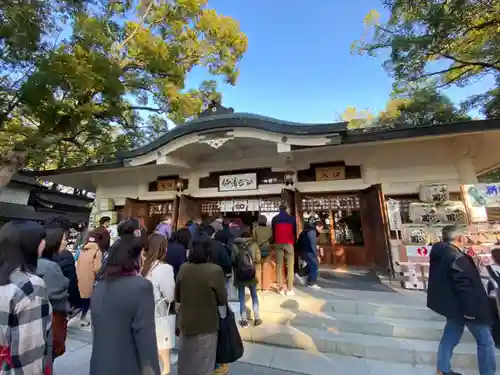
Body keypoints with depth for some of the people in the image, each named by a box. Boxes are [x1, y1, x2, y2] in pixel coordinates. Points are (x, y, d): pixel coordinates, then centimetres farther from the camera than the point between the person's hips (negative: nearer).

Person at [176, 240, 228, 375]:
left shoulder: (183, 268, -11)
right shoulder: (215, 270, -23)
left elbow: (177, 297, 1)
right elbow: (223, 300, -13)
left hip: (185, 322, 4)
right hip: (206, 324, -4)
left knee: (186, 360, 27)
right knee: (203, 362, 19)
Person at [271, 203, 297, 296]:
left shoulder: (274, 219, 10)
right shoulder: (292, 218, 6)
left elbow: (273, 232, 14)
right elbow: (295, 232, 10)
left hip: (278, 244, 2)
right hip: (289, 243, -1)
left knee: (279, 266, 5)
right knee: (290, 267, 1)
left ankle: (281, 288, 7)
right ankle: (289, 289, 0)